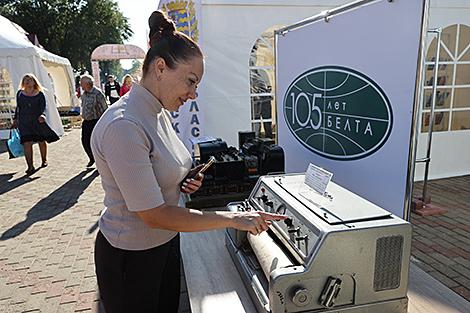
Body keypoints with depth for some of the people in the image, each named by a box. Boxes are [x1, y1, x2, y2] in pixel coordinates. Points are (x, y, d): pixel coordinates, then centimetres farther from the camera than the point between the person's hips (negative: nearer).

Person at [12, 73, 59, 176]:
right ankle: (30, 167, -8)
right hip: (24, 122, 1)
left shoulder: (39, 94, 0)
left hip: (37, 121, -1)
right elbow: (18, 107, 16)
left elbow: (43, 108, -4)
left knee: (41, 141, 11)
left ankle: (44, 160, 34)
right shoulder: (20, 93, 8)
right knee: (27, 143, -9)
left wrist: (42, 115, -23)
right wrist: (15, 119, 16)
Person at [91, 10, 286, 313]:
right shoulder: (123, 126, -27)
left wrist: (182, 182, -5)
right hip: (131, 258, -7)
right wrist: (232, 218, -24)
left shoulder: (160, 114, 1)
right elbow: (154, 215, -27)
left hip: (165, 243, 8)